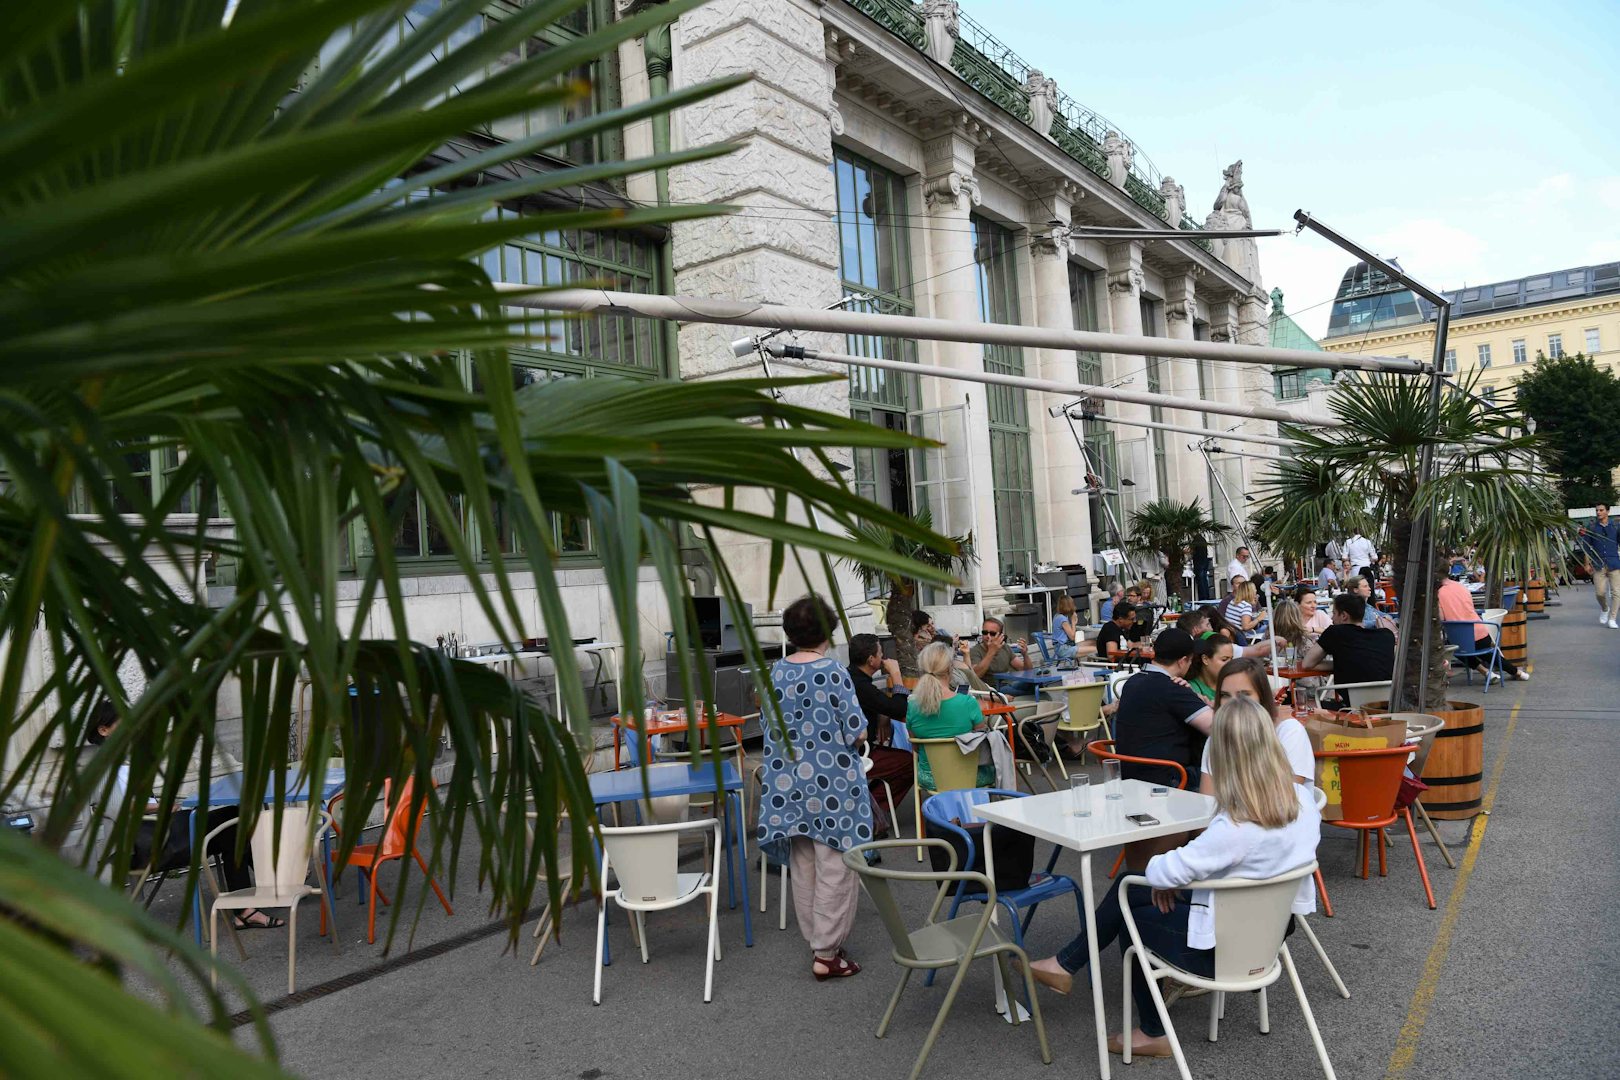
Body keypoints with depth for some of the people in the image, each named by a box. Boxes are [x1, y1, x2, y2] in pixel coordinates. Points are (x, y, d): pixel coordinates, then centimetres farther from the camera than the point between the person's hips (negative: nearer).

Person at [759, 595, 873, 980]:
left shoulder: (775, 672, 1)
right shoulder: (832, 671, -16)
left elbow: (771, 728, 9)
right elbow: (857, 732, -14)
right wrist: (852, 733, 6)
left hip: (790, 782, 6)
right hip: (831, 784, -6)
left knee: (803, 865, 16)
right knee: (834, 868, 3)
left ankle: (815, 941, 28)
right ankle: (826, 954, 8)